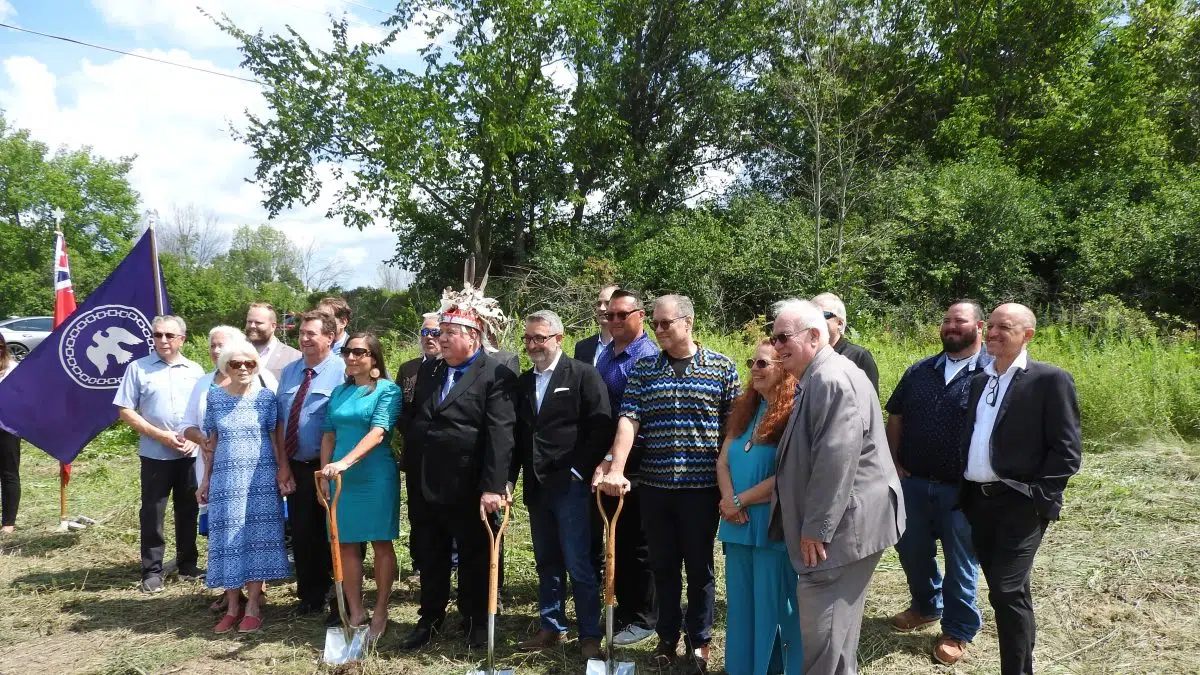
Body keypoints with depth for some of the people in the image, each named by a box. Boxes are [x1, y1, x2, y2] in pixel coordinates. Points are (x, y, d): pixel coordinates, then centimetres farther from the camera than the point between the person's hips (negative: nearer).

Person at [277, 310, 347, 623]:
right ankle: (310, 596, 31)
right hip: (295, 467, 6)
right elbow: (279, 418, 14)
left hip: (327, 468, -6)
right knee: (302, 533, 14)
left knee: (333, 535, 4)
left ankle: (342, 602, 18)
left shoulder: (343, 372, -12)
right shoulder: (288, 372, 11)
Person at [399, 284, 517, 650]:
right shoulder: (428, 370, 10)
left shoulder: (496, 375, -11)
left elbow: (500, 435, -18)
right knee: (429, 558, 16)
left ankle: (476, 620, 27)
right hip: (423, 486, 6)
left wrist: (493, 487, -24)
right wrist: (411, 474, 12)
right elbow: (413, 424, 16)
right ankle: (430, 618, 32)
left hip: (468, 488, -6)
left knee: (474, 558, 11)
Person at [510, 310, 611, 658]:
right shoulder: (523, 382, 13)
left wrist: (579, 471, -12)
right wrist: (508, 478, 8)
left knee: (578, 564, -3)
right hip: (536, 487, 6)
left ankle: (590, 635, 8)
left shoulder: (583, 374, -5)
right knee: (547, 564, 14)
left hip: (571, 484, -6)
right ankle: (552, 627, 25)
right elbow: (517, 434, 16)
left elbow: (602, 426, -10)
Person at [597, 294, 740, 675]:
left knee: (699, 567, 10)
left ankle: (699, 642, 25)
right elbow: (628, 420, -3)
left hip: (702, 486, -2)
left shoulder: (722, 368, -1)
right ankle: (667, 637, 28)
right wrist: (616, 470, -15)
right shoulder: (643, 370, 5)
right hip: (654, 485, 2)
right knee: (663, 566, 13)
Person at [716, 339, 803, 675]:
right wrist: (728, 500, -8)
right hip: (737, 525, 7)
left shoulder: (794, 413, -12)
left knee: (774, 606, 4)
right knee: (741, 606, 16)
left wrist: (740, 501, -10)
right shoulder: (744, 408, 12)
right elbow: (723, 460, 10)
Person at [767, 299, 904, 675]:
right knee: (833, 626, 21)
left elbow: (836, 460, -26)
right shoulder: (817, 379, 16)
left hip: (842, 526, -11)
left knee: (824, 633, -5)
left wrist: (816, 528, -22)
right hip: (832, 523, 11)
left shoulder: (833, 379, -19)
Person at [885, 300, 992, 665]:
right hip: (913, 482, 5)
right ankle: (926, 606, 42)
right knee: (912, 551, 18)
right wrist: (894, 462, 4)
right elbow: (895, 417, 12)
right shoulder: (919, 371, 7)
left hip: (961, 489, -5)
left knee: (960, 562, 9)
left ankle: (958, 630, 27)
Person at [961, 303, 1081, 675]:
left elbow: (1067, 450, -9)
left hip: (1020, 504, -6)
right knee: (1004, 590, 14)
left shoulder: (1050, 379, -7)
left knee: (1008, 592, -10)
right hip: (978, 500, 6)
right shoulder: (979, 379, 13)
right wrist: (965, 491, 9)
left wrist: (1037, 496, -14)